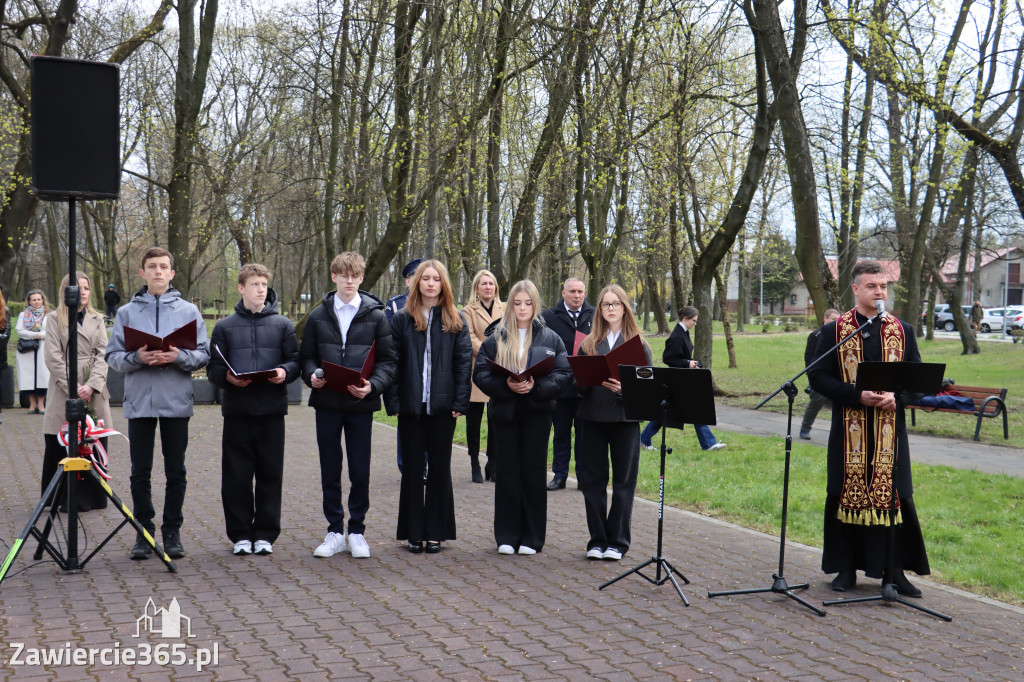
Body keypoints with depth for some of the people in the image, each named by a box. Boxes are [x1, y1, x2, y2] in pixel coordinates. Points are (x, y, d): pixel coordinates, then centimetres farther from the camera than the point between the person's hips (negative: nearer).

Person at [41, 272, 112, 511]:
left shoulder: (97, 319, 13)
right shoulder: (55, 318, 5)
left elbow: (103, 354, 4)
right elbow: (54, 357, -3)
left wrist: (92, 385, -11)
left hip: (94, 393, 2)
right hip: (64, 392, -2)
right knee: (61, 449, -2)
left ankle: (92, 496, 8)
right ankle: (63, 498, 5)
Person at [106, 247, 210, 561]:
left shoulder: (188, 311, 6)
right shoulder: (127, 312, 7)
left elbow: (203, 355, 2)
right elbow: (113, 356, 3)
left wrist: (179, 357, -16)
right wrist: (136, 358, -15)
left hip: (176, 403, 0)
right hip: (139, 402, 0)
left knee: (176, 473, 5)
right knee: (140, 473, 5)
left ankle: (172, 531, 15)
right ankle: (144, 532, 15)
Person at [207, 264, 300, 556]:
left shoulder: (283, 324, 9)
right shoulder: (225, 327, 9)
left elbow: (296, 361, 7)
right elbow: (213, 368, 6)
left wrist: (285, 372, -14)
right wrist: (227, 377, -15)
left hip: (272, 410, 0)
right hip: (237, 411, 0)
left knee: (270, 475, 3)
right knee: (236, 477, 3)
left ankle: (265, 534, 13)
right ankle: (240, 535, 13)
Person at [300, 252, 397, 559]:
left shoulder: (375, 315, 3)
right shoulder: (318, 316, 7)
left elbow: (388, 359, 1)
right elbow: (306, 357, 10)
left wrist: (373, 385, -15)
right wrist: (312, 375, -11)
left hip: (361, 404, -1)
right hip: (327, 402, 1)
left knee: (360, 470, 3)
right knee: (330, 469, 7)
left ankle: (357, 531, 16)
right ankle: (335, 531, 17)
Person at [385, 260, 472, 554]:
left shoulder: (455, 320, 5)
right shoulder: (402, 320, 4)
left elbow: (464, 361, 1)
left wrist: (460, 402, -7)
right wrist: (393, 402, -8)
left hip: (443, 405, 0)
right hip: (411, 405, 0)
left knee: (440, 467, 6)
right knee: (412, 468, 6)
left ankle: (436, 532, 14)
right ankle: (414, 532, 14)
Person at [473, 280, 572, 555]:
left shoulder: (550, 338, 5)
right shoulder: (495, 338, 7)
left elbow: (564, 374, -1)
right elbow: (480, 373, 2)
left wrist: (536, 386, -17)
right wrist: (506, 385, -15)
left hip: (537, 411, -1)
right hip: (504, 411, 1)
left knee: (534, 472, 2)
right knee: (508, 473, 3)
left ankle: (531, 538, 11)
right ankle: (507, 537, 11)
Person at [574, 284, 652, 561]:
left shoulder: (638, 344, 5)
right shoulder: (589, 343, 12)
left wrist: (624, 388, -19)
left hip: (625, 417, -2)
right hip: (592, 416, 2)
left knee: (624, 481, 0)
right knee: (592, 480, 4)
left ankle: (617, 542, 9)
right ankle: (597, 540, 15)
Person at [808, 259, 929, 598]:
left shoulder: (903, 331, 8)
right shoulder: (834, 331, 1)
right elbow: (818, 377, -3)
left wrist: (896, 396, -13)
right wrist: (858, 395, -17)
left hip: (890, 429, 1)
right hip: (849, 430, -1)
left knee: (893, 494, 1)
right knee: (847, 494, 3)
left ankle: (894, 570, 11)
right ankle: (846, 567, 15)